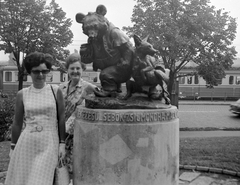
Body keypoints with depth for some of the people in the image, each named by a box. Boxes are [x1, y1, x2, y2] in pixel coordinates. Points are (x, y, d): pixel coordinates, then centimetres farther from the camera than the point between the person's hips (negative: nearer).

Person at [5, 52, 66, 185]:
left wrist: (62, 143, -3)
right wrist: (13, 147, 12)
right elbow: (17, 124, 9)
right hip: (27, 144, 2)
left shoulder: (55, 91, -2)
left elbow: (62, 119, 1)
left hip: (49, 144, -2)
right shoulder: (22, 94, 3)